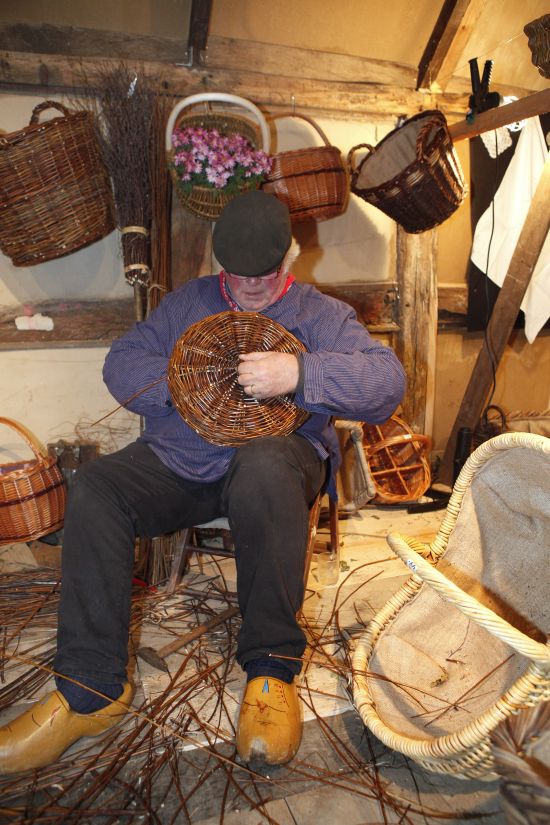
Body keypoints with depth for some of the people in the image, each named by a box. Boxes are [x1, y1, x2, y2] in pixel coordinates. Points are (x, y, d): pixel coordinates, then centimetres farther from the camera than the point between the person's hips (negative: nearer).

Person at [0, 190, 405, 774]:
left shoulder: (318, 313, 7)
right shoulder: (188, 302, 18)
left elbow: (387, 381, -8)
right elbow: (120, 363, 12)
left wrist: (300, 373, -24)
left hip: (278, 456, -3)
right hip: (177, 458, 4)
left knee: (265, 466, -39)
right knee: (95, 485, -23)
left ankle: (272, 669, -24)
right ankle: (92, 692, -17)